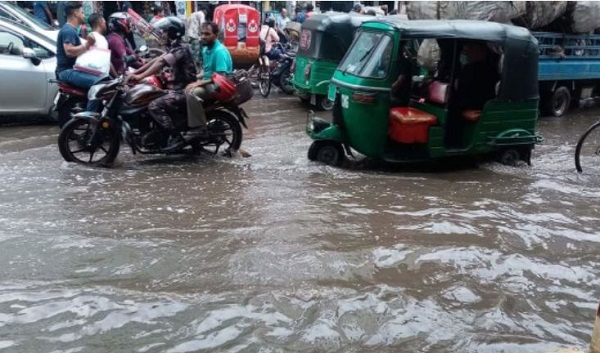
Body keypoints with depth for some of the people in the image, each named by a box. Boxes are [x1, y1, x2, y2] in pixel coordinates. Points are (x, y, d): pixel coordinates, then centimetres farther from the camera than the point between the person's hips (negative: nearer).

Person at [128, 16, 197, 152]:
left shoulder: (180, 49, -15)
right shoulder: (175, 48, 17)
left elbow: (161, 62, -30)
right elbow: (156, 61, 16)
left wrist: (141, 76, -35)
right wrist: (134, 72, 10)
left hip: (183, 91, -10)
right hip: (178, 89, 10)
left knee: (154, 106, -22)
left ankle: (177, 138, -22)